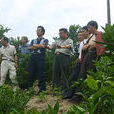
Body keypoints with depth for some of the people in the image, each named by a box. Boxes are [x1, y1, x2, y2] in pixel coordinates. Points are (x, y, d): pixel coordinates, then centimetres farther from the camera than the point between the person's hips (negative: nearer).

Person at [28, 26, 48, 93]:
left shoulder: (45, 40, 14)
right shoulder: (33, 40, 25)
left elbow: (43, 46, -8)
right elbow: (30, 48, 7)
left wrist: (34, 45, 3)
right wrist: (39, 46, -3)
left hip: (40, 57, -4)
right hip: (33, 57, 4)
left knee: (41, 73, -5)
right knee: (31, 73, 1)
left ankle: (42, 88, -1)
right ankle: (29, 87, 6)